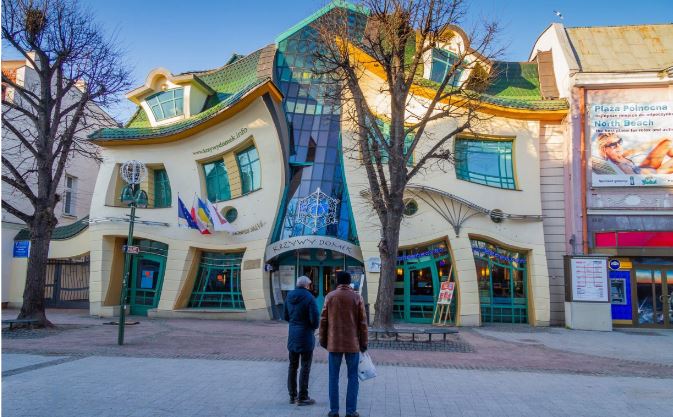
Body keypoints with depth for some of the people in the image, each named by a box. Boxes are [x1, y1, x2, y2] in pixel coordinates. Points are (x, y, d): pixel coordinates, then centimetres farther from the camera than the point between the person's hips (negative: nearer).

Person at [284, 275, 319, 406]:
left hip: (292, 336, 6)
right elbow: (315, 318, -19)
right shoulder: (309, 298, -16)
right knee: (305, 367, 3)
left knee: (293, 366, 15)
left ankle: (292, 396, 23)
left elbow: (285, 316, 10)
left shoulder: (289, 296, 3)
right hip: (306, 336, -6)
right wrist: (313, 327, 2)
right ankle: (302, 398, 7)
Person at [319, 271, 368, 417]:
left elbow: (323, 320, 1)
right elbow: (362, 323, -2)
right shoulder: (357, 297, -1)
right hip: (352, 343, -1)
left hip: (334, 343, 1)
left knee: (333, 377, 9)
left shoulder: (330, 297, 0)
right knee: (353, 378, 8)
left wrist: (323, 340, 10)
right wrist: (363, 343, 5)